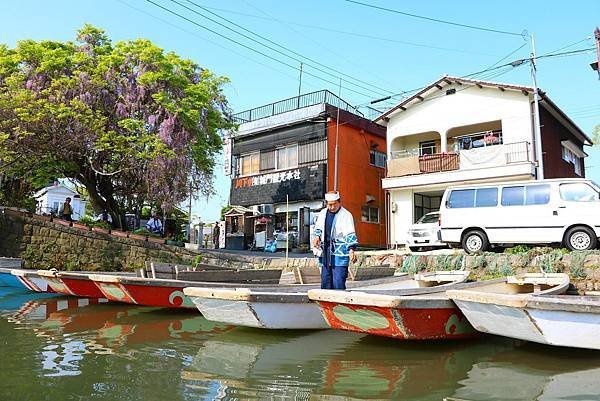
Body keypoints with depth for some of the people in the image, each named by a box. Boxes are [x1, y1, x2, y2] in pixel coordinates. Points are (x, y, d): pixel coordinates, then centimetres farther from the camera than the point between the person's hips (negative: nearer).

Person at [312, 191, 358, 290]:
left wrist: (352, 250, -25)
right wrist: (317, 237, 5)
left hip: (340, 253, -6)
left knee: (338, 282, -10)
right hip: (325, 252, 6)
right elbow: (318, 228, 25)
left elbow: (350, 234, -13)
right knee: (325, 281, 10)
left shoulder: (346, 215, -7)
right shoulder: (323, 213, 12)